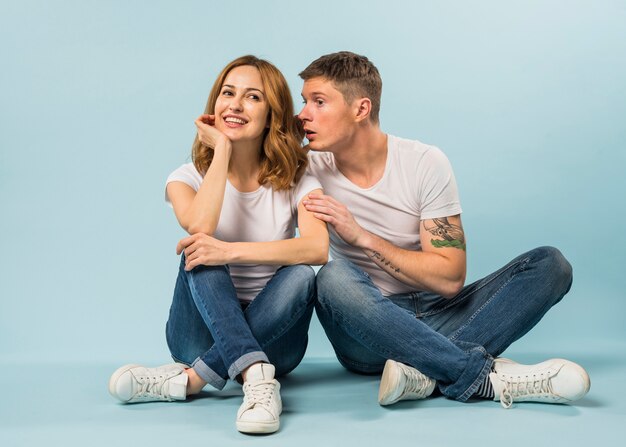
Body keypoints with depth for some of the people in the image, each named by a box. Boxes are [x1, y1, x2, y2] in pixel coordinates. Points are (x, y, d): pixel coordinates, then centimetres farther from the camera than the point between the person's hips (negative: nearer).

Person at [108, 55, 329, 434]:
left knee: (302, 275, -29)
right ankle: (257, 377, -40)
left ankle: (189, 379, -30)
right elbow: (198, 226, -24)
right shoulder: (190, 177, 1)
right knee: (200, 252, -26)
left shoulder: (295, 182, -2)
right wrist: (222, 149, -16)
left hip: (270, 334, 0)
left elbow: (318, 248, -24)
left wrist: (230, 251, -34)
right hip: (202, 330, 0)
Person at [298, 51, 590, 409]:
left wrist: (362, 236, -19)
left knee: (550, 264, -15)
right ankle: (486, 373, -29)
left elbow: (450, 278, -12)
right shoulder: (308, 169, -5)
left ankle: (427, 371, -32)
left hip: (435, 319, 2)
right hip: (367, 334, -1)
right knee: (334, 277, -34)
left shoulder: (425, 163, -8)